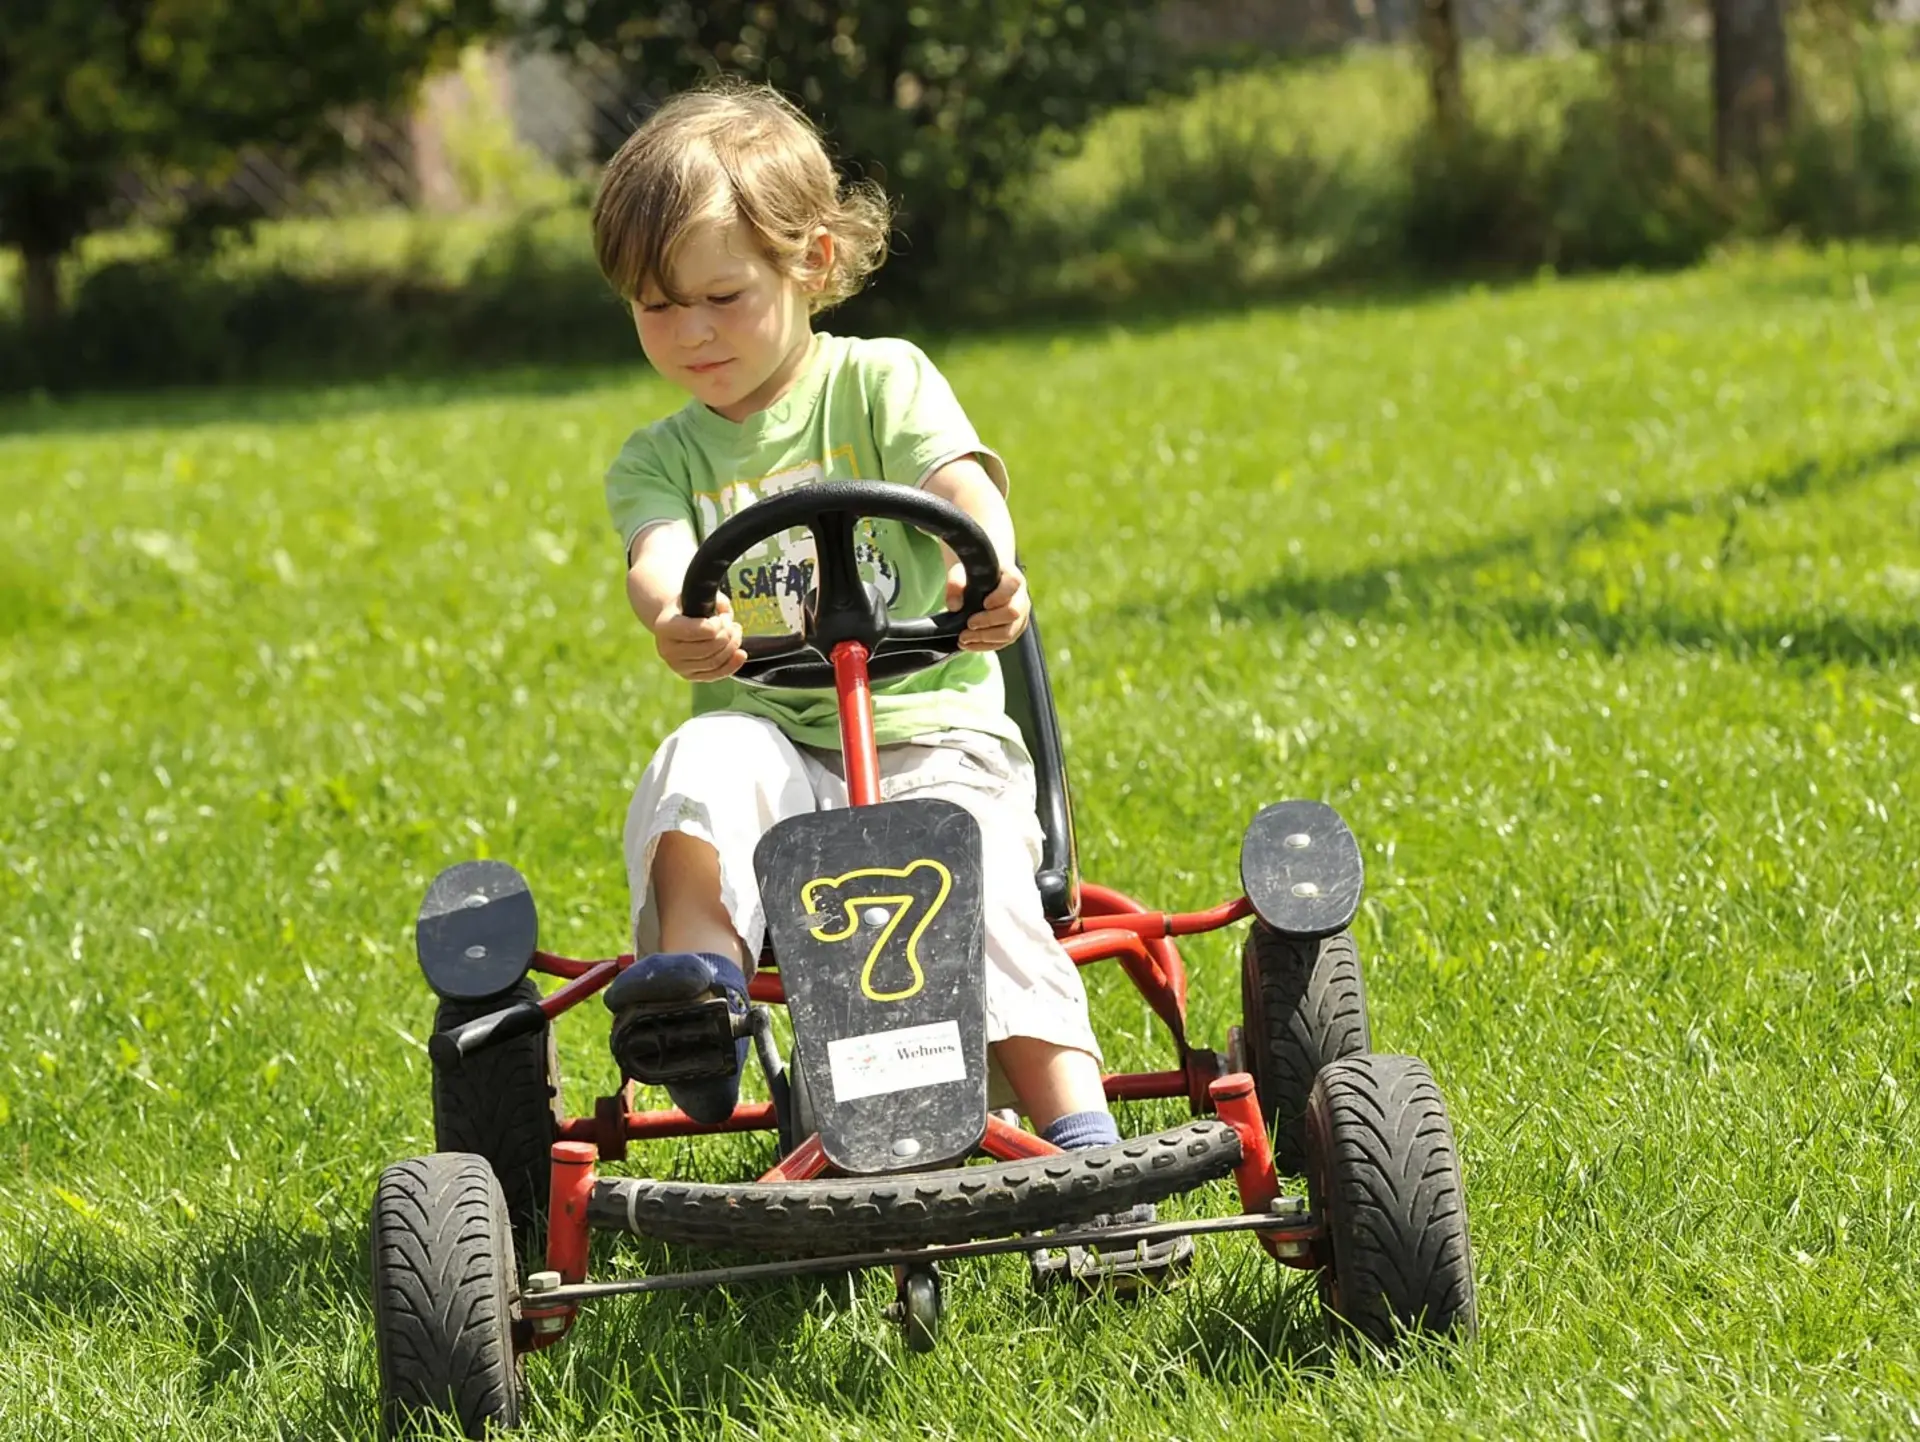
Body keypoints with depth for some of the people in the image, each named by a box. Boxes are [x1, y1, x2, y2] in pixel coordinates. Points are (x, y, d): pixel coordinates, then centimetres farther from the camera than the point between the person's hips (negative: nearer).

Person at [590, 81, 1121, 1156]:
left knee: (978, 893, -29)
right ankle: (700, 965, -43)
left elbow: (961, 481, -14)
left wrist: (988, 573, -40)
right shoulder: (660, 459, 12)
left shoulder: (880, 382, 6)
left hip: (934, 735, -2)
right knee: (706, 760, -32)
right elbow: (658, 552, -11)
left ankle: (1081, 1131, -36)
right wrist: (675, 615, -39)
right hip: (775, 748, 2)